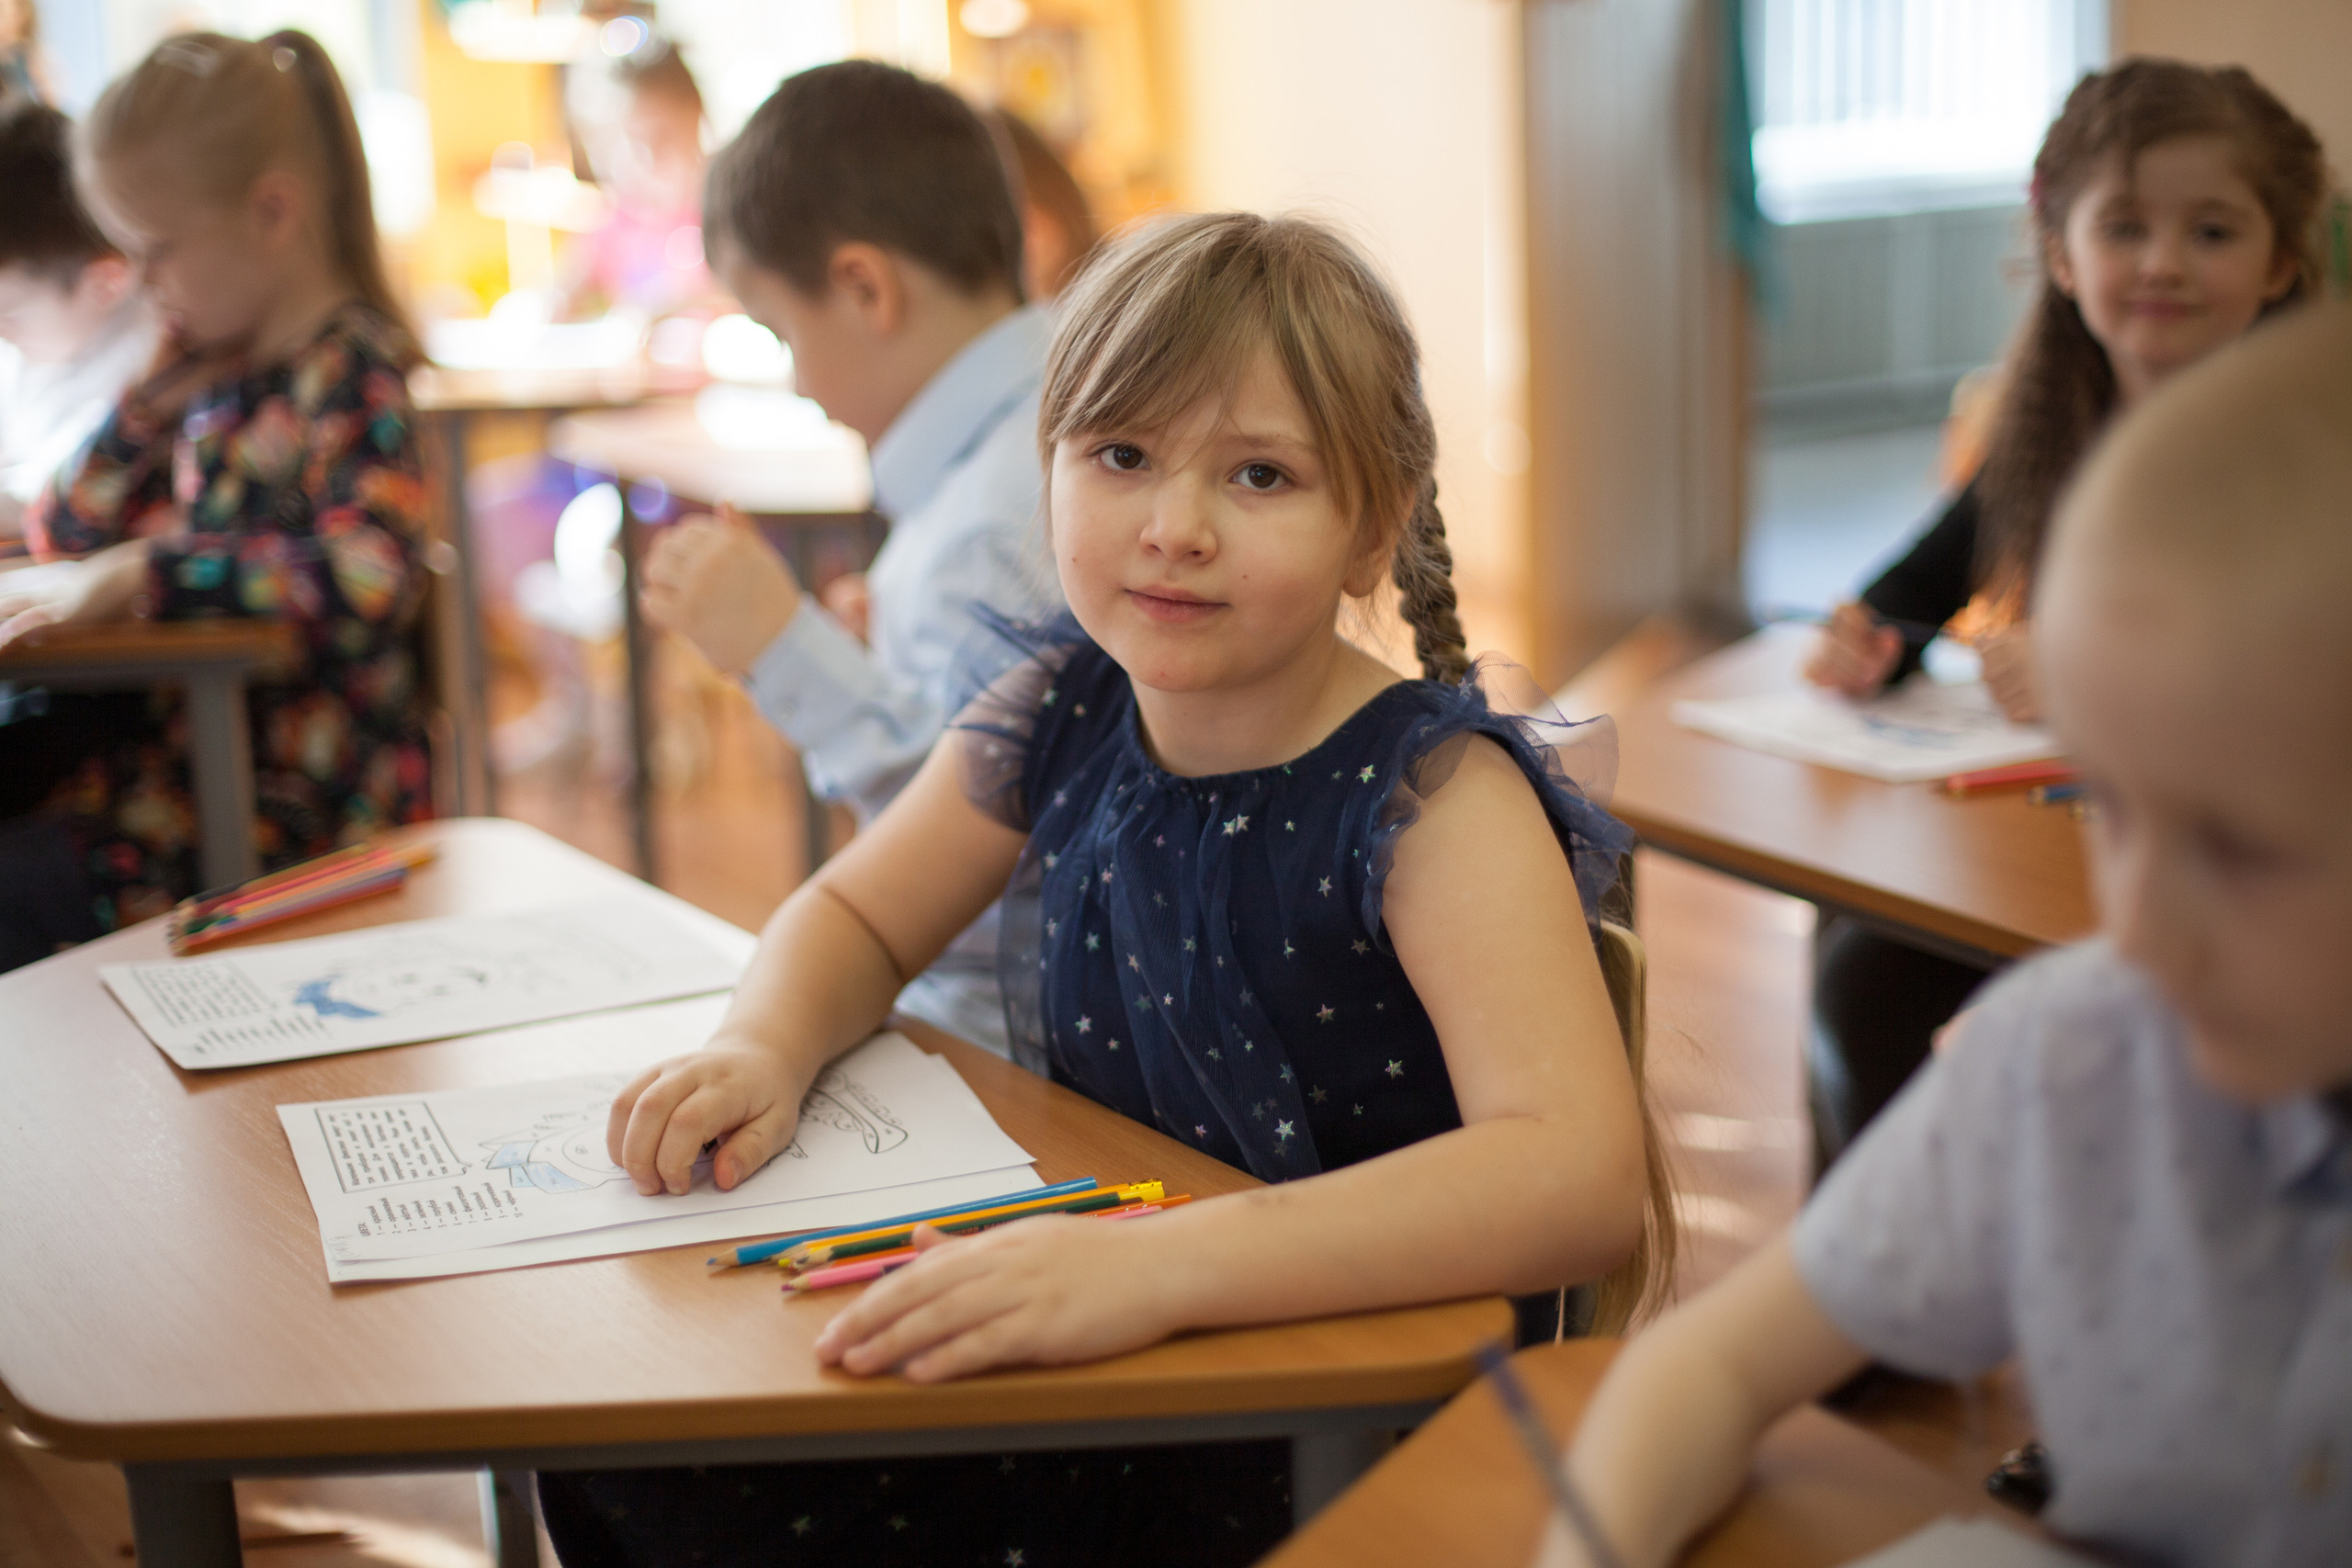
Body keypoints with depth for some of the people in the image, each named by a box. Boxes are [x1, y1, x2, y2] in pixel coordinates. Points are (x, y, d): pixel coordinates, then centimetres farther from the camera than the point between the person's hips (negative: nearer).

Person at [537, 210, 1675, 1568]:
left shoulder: (1432, 792, -20)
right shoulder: (1062, 714, -1)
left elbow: (1584, 1177, -33)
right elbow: (857, 917, 16)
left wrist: (1158, 1265, -43)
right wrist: (762, 1052, -8)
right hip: (1087, 1373, 6)